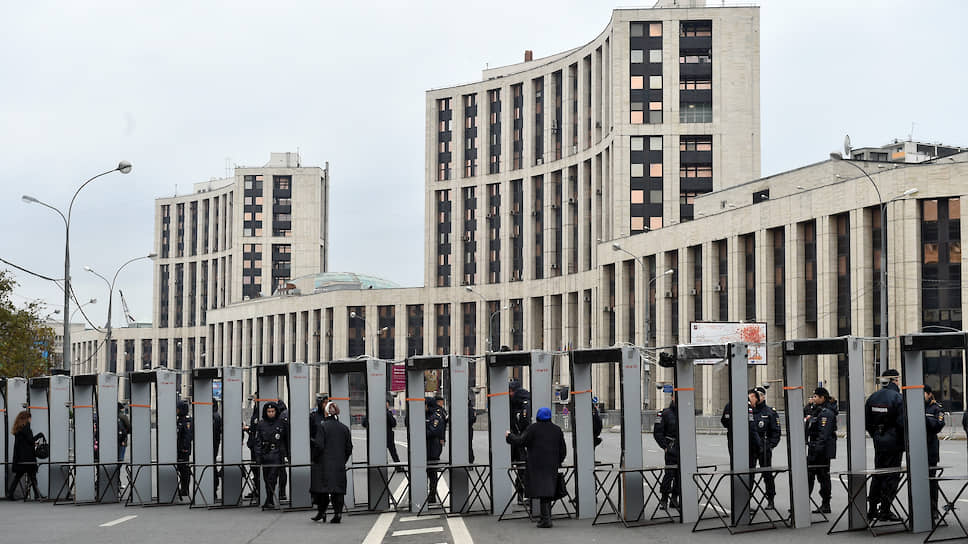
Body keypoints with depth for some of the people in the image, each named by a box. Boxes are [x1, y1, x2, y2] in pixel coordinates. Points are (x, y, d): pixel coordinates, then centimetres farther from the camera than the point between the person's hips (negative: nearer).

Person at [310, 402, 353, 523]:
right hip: (339, 465, 4)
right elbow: (349, 448, 8)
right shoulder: (344, 428, 6)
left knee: (322, 489, 7)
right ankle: (338, 513, -2)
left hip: (324, 464, -4)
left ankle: (321, 512, 10)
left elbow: (319, 446, -14)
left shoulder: (322, 426, -9)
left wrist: (314, 459, 0)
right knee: (338, 490, 5)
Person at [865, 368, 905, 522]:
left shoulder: (873, 397, 6)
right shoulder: (897, 397, -14)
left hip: (878, 441, 6)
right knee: (892, 475, 1)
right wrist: (905, 442, -7)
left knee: (878, 474, 16)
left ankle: (872, 509, 18)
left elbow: (866, 421, 9)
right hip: (894, 441, -6)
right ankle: (885, 510, 1)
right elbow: (901, 422, -17)